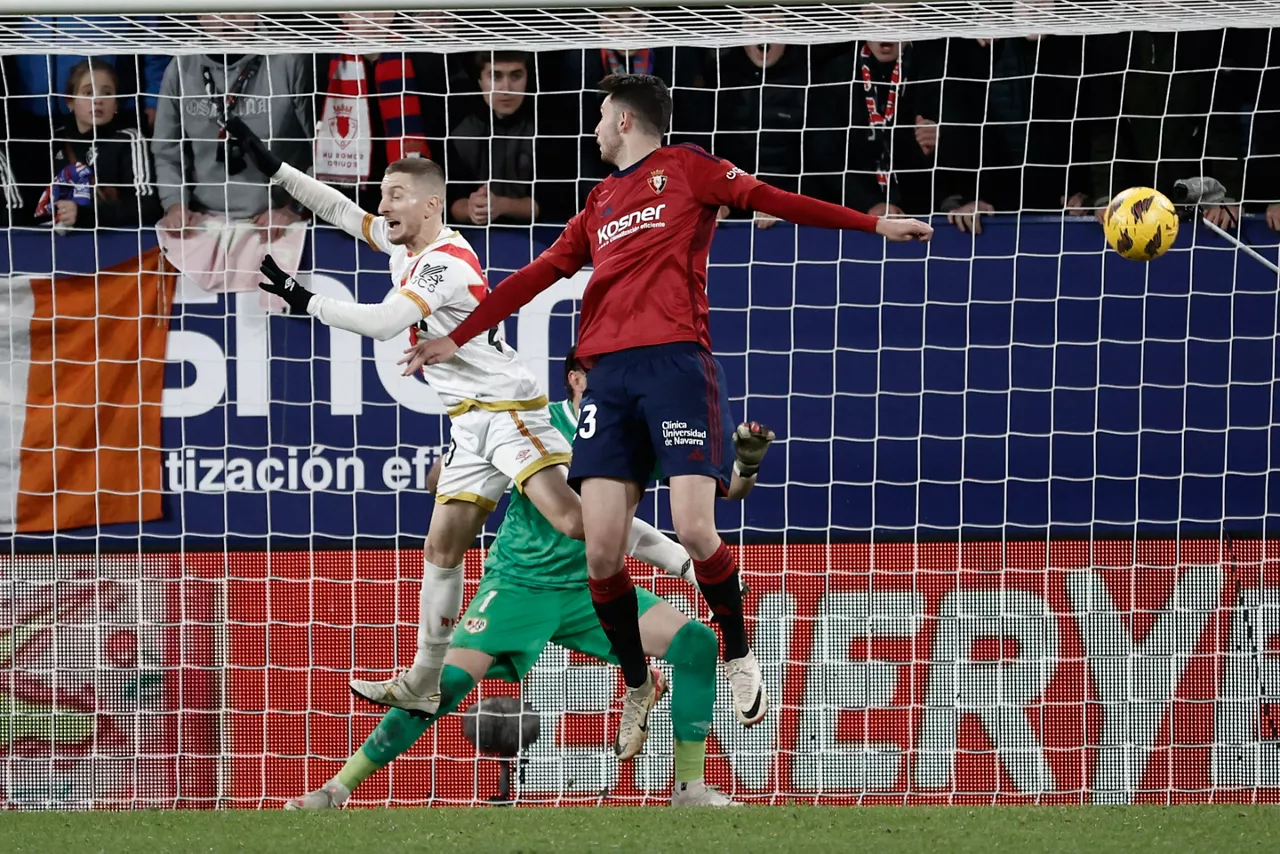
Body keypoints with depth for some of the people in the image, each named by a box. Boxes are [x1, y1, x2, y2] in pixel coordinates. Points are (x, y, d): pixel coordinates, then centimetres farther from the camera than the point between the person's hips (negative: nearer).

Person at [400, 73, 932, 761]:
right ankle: (637, 687, 11)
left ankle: (738, 657, 9)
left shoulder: (687, 168, 9)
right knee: (601, 550, -6)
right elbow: (538, 274, 28)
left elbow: (774, 201, 6)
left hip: (676, 362, -5)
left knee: (694, 530, -16)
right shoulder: (600, 203, 25)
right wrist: (457, 338, 27)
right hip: (608, 374, 5)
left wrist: (872, 225, 0)